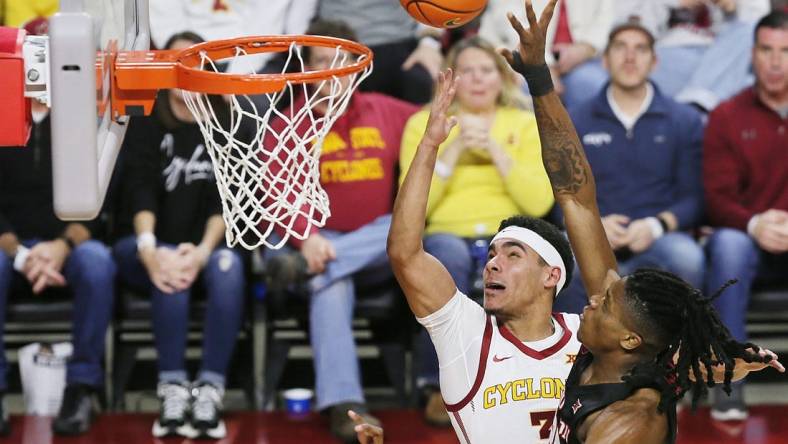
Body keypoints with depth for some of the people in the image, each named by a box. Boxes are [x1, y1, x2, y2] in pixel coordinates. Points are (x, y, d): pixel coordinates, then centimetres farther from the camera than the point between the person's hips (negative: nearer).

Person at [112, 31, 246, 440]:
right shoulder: (143, 123, 1)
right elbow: (140, 189, -14)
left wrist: (202, 250, -26)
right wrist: (150, 250, -33)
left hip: (204, 247, 1)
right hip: (144, 246, -1)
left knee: (228, 264, -33)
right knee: (169, 273, -36)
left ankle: (210, 390, -36)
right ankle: (172, 391, -36)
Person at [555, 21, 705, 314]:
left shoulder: (685, 121, 15)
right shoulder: (575, 122, 16)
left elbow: (694, 197, 7)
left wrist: (657, 225, -13)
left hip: (657, 244, 0)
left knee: (686, 256, -36)